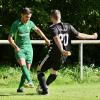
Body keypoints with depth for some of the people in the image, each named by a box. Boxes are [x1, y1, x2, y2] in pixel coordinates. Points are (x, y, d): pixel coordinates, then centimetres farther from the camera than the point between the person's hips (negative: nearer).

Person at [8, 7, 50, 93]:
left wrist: (46, 39, 22)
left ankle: (20, 87, 8)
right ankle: (30, 81, -43)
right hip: (19, 49, -5)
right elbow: (10, 38, -8)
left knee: (27, 69, 0)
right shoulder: (16, 24, -10)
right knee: (23, 65, -27)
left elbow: (37, 30, 24)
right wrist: (15, 46, -23)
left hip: (29, 48, 5)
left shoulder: (30, 23, 4)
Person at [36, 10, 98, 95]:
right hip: (63, 56, 6)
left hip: (54, 54, -6)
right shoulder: (68, 26, 5)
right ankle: (44, 86, 38)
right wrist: (92, 36, 21)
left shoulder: (53, 28, -11)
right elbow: (79, 35, 7)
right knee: (54, 72, 27)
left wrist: (62, 50, -42)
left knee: (40, 69, 6)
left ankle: (44, 89, -6)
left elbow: (57, 39, -28)